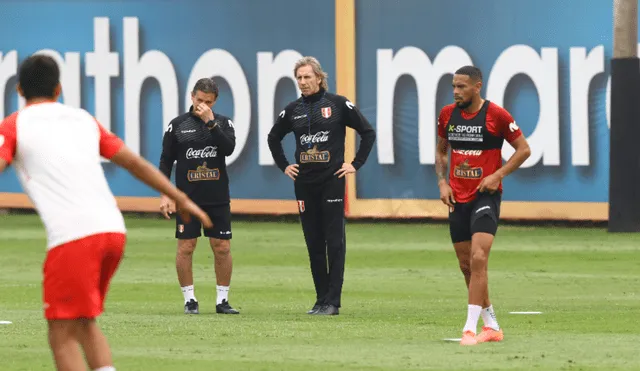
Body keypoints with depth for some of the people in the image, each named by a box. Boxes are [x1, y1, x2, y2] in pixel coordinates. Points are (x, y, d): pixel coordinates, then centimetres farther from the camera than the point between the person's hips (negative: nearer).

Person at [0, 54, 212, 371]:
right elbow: (134, 162, 24)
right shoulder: (83, 119, 23)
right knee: (84, 322, 22)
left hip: (72, 237, -6)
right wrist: (181, 199, 29)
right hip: (113, 229, 6)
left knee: (62, 333, -2)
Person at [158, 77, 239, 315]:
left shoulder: (223, 123, 6)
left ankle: (222, 300, 10)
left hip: (218, 198, 1)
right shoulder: (178, 124, 4)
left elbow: (229, 148, -14)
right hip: (187, 197, -1)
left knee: (222, 248, 0)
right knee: (185, 247, -3)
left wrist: (210, 122, -17)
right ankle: (189, 299, 7)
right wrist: (164, 195, -2)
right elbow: (166, 161, 5)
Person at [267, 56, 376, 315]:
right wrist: (284, 166, 16)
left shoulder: (338, 104, -3)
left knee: (334, 242, -5)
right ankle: (321, 299, 12)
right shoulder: (293, 109, 8)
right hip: (304, 183, 4)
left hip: (332, 180, -4)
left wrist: (355, 164, -2)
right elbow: (273, 138, 25)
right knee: (313, 243, 6)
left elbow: (368, 132, 2)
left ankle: (333, 301, -4)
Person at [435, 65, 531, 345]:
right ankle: (492, 326, 22)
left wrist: (497, 175, -12)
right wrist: (442, 182, 6)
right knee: (466, 265, 9)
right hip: (458, 199, 6)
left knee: (478, 260, -19)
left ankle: (470, 327, -20)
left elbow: (523, 149, -3)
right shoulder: (447, 115, 5)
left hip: (485, 196, -6)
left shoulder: (496, 115, -9)